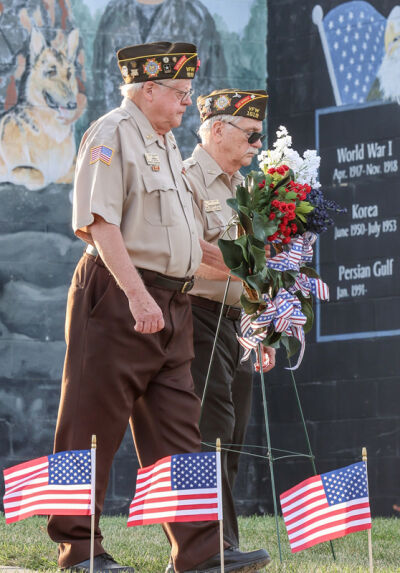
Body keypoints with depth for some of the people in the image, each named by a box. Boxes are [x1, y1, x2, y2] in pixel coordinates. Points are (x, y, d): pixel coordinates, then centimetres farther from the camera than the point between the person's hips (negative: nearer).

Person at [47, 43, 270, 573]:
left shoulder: (165, 143, 20)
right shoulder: (111, 136, -9)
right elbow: (100, 223, -18)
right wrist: (137, 294, -25)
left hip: (169, 304, 9)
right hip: (119, 298, -9)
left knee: (177, 427, 5)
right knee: (93, 427, -2)